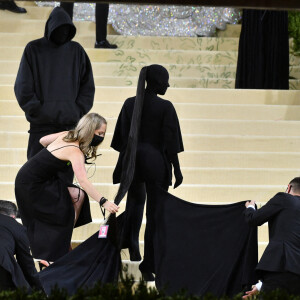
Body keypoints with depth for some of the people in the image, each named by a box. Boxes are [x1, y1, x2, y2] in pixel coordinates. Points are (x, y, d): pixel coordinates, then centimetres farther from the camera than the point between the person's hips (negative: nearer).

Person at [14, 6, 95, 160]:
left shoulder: (77, 51, 9)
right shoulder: (33, 49, 2)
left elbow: (88, 86, 10)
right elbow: (22, 88, -1)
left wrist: (78, 112, -2)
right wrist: (38, 112, -9)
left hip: (69, 125, 2)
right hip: (41, 126, -2)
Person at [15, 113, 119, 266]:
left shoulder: (67, 135, 0)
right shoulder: (75, 151, -25)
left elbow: (43, 140, 14)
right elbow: (83, 181, -37)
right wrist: (103, 202, -44)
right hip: (30, 186, -8)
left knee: (77, 195, 1)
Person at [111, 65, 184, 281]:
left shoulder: (129, 104, 1)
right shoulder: (165, 107, -10)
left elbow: (121, 138, 6)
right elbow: (170, 142, -10)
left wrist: (123, 165, 16)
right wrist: (177, 169, -2)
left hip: (132, 161, 4)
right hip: (156, 163, -4)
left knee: (136, 199, 30)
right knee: (154, 213, 3)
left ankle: (131, 241, 14)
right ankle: (148, 267, 3)